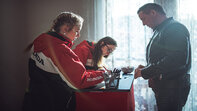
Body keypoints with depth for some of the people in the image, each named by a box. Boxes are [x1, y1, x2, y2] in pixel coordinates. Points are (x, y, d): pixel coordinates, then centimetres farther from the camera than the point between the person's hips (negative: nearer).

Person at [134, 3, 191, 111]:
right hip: (161, 86, 9)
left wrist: (145, 72, -20)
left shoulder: (175, 28, -15)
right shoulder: (159, 31, 17)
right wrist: (146, 68, 6)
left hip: (173, 88, -9)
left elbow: (175, 60, -27)